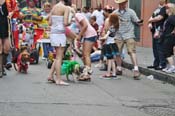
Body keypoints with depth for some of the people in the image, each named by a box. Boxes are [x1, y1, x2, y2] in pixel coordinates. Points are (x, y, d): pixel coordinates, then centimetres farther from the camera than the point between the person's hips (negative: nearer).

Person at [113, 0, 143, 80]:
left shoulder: (131, 12, 0)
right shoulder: (115, 13, 8)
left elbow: (137, 21, -1)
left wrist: (139, 22, -23)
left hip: (128, 35, -3)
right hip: (118, 35, 4)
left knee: (132, 51, -13)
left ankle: (136, 70, -16)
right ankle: (119, 69, 24)